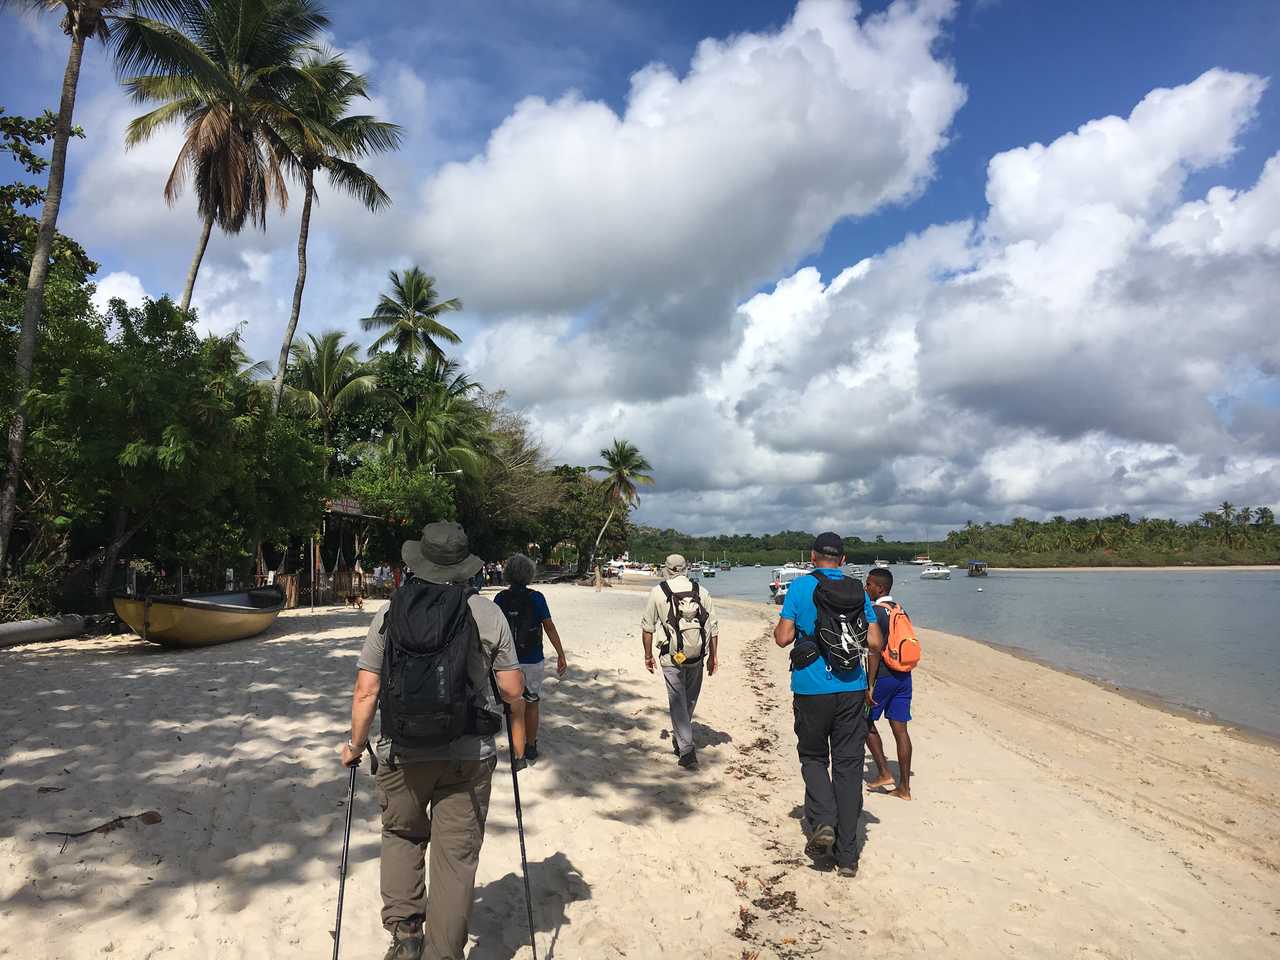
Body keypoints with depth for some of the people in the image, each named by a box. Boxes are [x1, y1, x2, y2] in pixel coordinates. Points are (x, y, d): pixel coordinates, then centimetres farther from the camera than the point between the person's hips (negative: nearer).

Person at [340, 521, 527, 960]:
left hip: (401, 753, 2)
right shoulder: (487, 613, -8)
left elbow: (366, 692, -3)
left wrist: (355, 745, 12)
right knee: (456, 853, 11)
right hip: (468, 755, -1)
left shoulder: (388, 614, -3)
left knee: (401, 835, 25)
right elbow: (513, 691, -5)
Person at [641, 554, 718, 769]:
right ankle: (679, 740, 35)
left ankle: (686, 750, -2)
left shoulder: (658, 592, -5)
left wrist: (648, 655, 9)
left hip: (672, 658, -3)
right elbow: (713, 627, 2)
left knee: (678, 703, 4)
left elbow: (647, 626, -2)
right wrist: (713, 656, 11)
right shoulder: (701, 591, 1)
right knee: (690, 701, 19)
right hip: (697, 657, 3)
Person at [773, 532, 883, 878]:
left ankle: (822, 822, -4)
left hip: (811, 689, -2)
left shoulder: (801, 586, -3)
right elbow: (874, 644, 1)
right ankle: (847, 855, 13)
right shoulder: (857, 590, 5)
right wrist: (870, 684, 14)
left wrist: (776, 629, 14)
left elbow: (783, 638, -9)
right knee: (848, 766, 9)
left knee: (813, 758, 18)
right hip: (851, 688, 2)